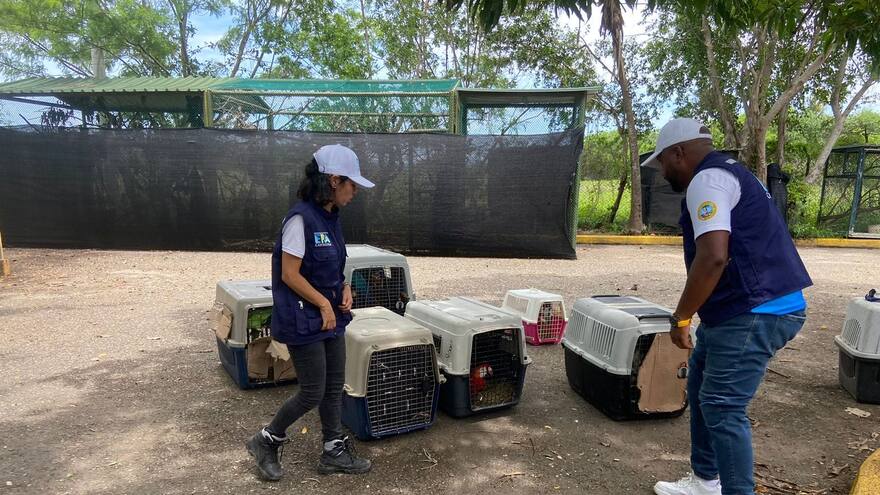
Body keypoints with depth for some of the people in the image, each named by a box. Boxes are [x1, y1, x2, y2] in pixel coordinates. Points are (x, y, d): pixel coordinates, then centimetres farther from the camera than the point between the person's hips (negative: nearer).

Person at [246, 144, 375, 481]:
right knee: (313, 393, 1)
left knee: (334, 387, 14)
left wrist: (344, 289, 0)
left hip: (331, 317, 9)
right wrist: (325, 304, -15)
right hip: (304, 321, -8)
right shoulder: (301, 218, -20)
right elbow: (289, 274, -20)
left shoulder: (330, 218, 7)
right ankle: (265, 442, 24)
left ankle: (334, 453, 29)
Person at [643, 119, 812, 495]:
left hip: (753, 314, -11)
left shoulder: (707, 180, -14)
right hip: (744, 310, 11)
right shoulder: (726, 173, 20)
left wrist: (680, 318, -16)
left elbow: (713, 257, -27)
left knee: (722, 407, -6)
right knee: (700, 390, 19)